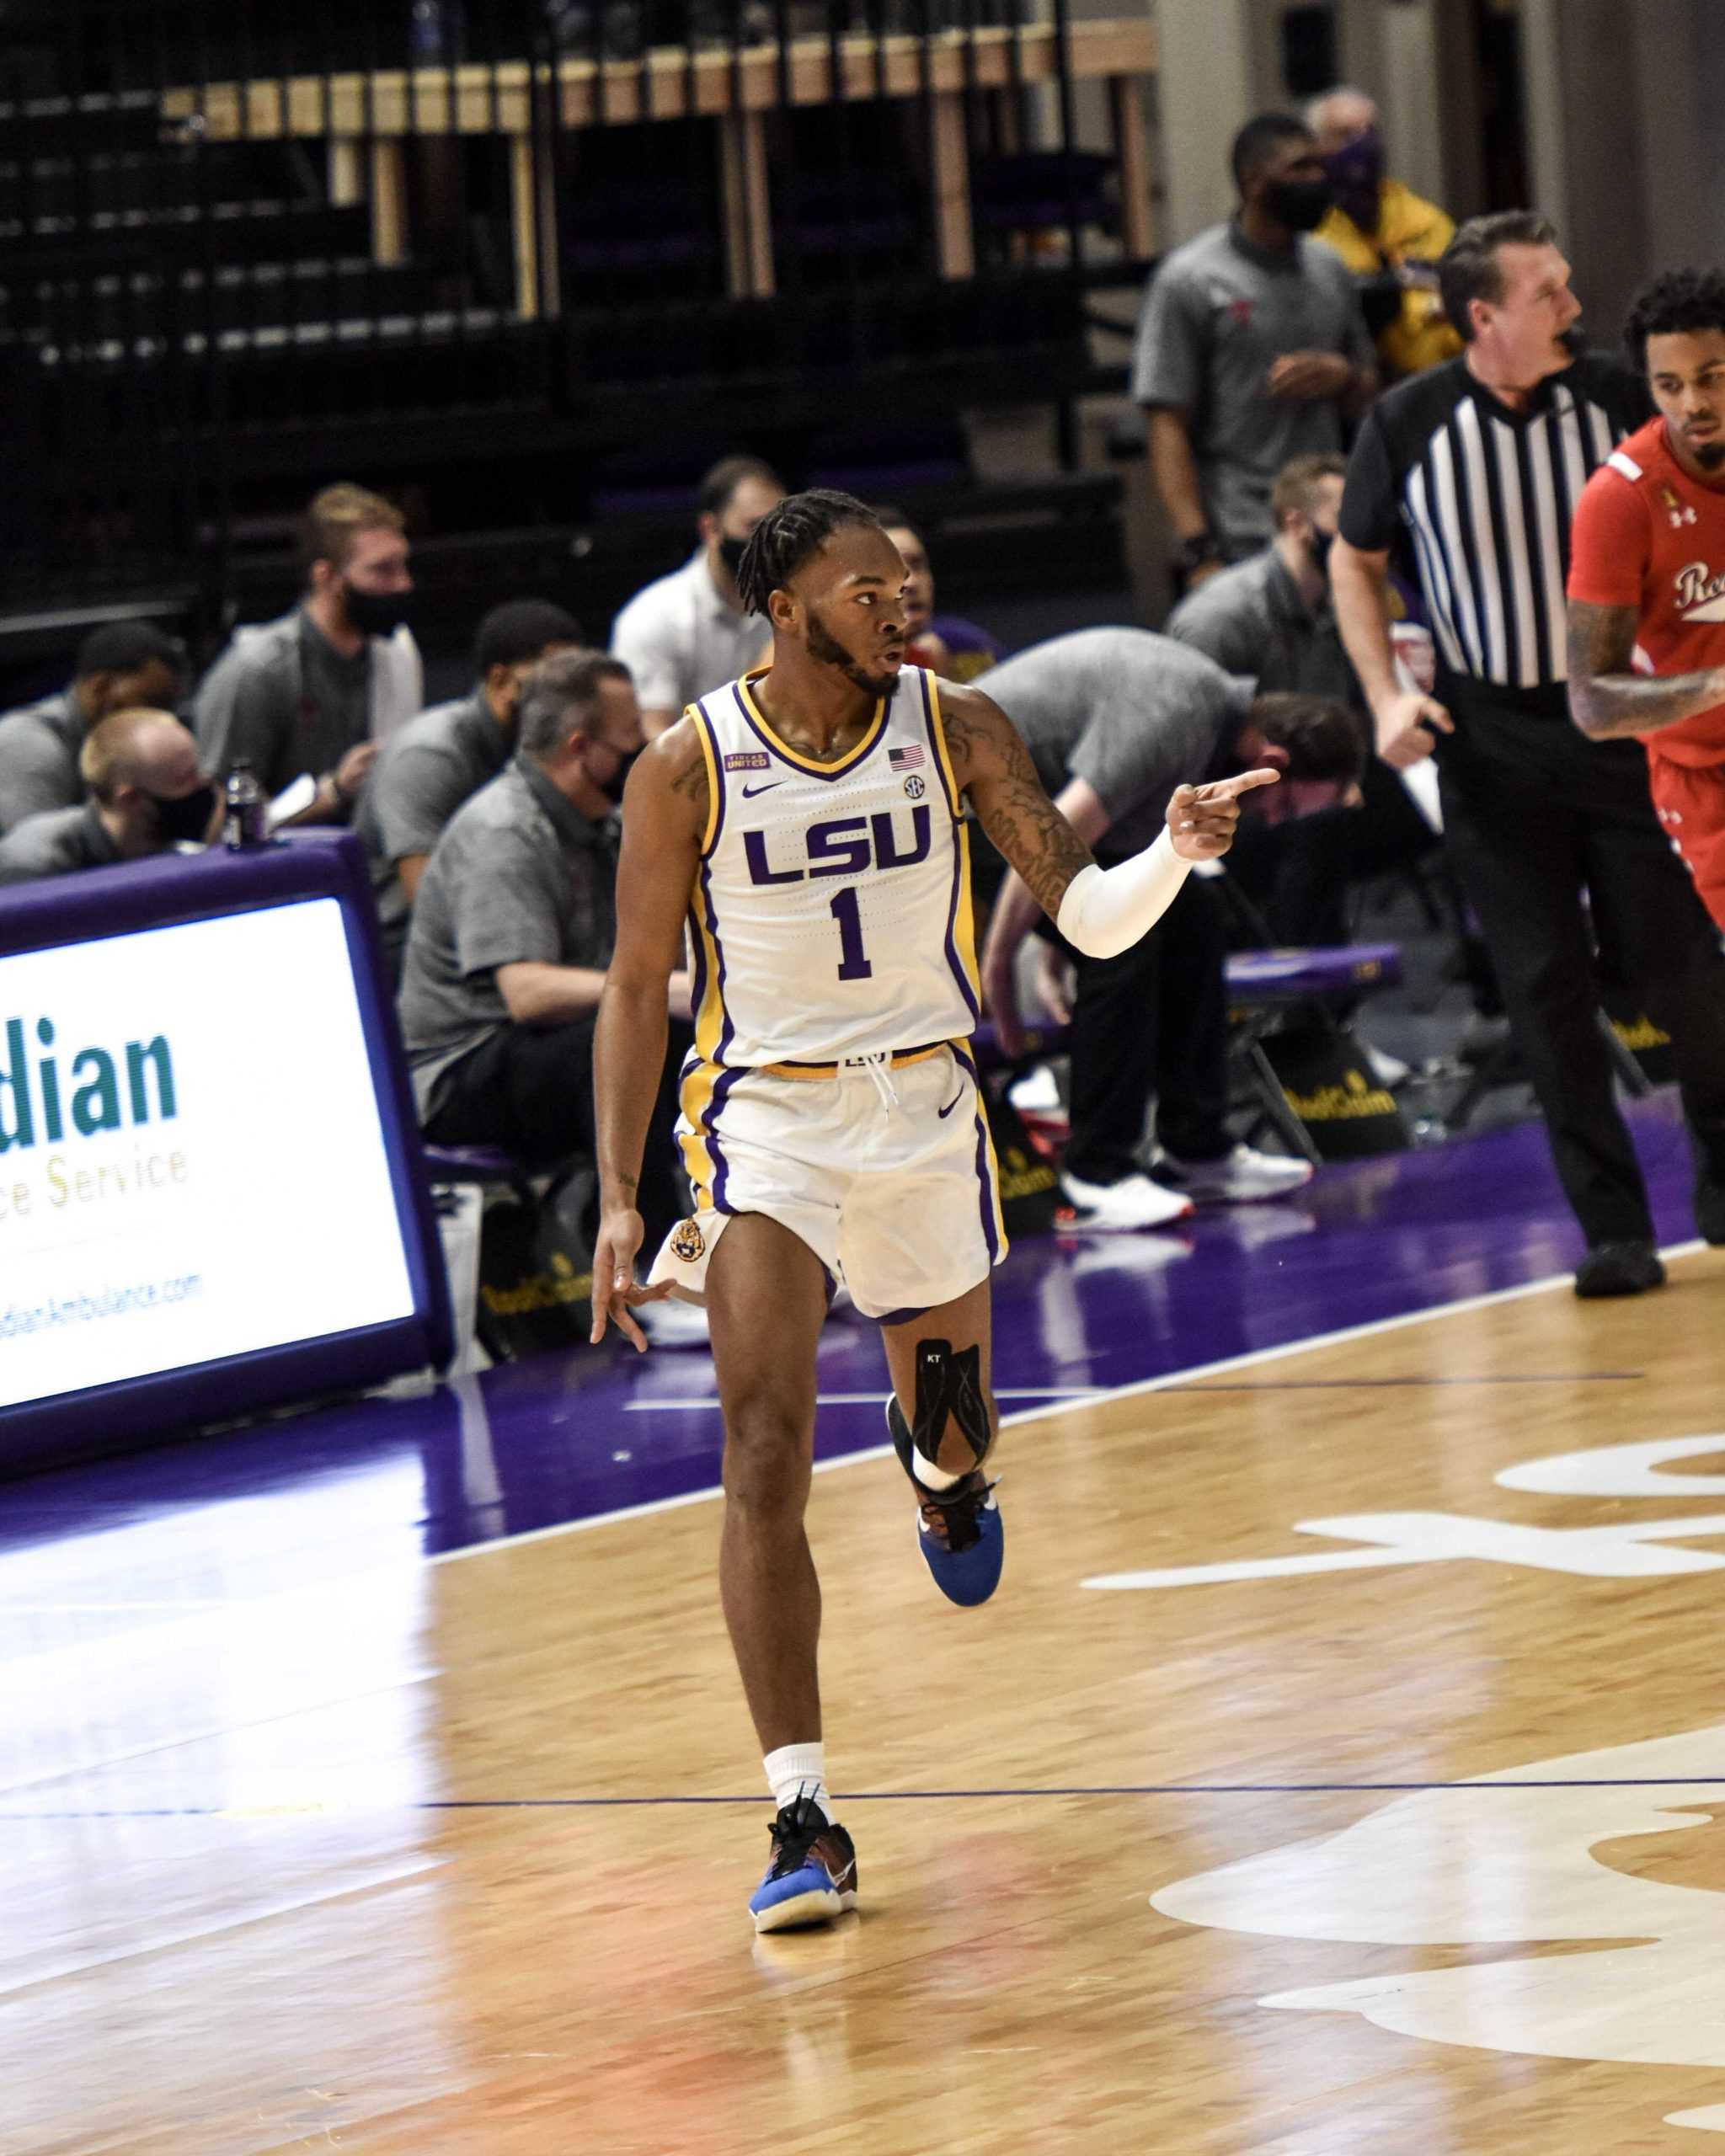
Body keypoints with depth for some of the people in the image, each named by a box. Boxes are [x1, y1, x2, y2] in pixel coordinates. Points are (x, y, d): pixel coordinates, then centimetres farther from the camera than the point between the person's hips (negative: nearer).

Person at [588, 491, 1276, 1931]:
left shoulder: (956, 730, -5)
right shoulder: (689, 769, -9)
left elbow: (1089, 916, -7)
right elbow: (637, 989, -1)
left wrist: (1174, 851, -29)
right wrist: (619, 1201, -5)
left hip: (926, 1109, 3)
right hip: (768, 1118, -3)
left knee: (958, 1436, 17)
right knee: (765, 1458, -17)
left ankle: (939, 1470, 60)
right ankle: (805, 1824, -17)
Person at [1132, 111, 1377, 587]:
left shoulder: (1328, 269, 15)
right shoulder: (1189, 280, -5)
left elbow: (1365, 397, 24)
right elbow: (1168, 428, -9)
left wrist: (1342, 377, -2)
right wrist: (1199, 554, -18)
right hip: (1239, 545, -6)